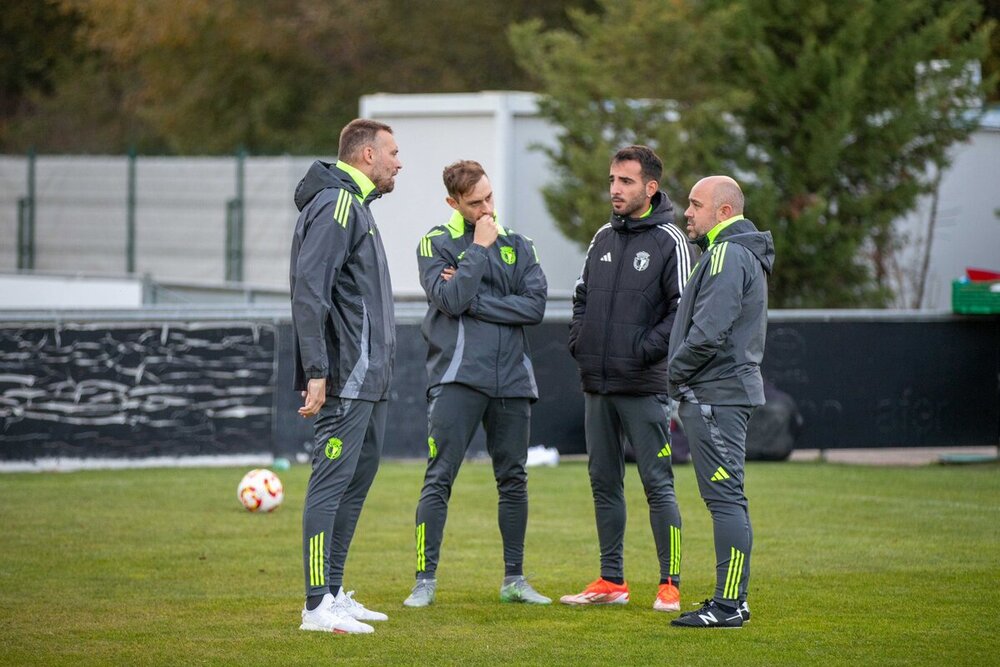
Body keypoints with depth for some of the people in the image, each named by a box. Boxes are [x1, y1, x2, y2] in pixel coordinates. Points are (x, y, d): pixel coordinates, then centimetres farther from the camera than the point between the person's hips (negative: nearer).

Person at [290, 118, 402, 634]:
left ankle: (334, 593, 20)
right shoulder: (335, 204, -13)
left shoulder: (354, 205, 20)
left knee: (358, 479, 14)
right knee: (332, 481, -10)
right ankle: (318, 606, -11)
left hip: (367, 380, 11)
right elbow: (310, 291, -21)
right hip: (345, 379, -11)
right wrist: (316, 372, -26)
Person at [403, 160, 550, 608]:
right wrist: (480, 247, -9)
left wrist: (474, 301, -9)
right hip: (457, 376, -4)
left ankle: (514, 579, 17)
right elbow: (450, 300, -14)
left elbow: (535, 305, -2)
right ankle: (425, 580, -5)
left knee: (513, 480, 8)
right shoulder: (437, 244, 3)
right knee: (439, 479, -8)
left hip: (511, 378, 4)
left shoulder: (518, 245, 12)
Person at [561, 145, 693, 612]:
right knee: (604, 482, 10)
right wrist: (578, 340, 7)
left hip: (643, 386, -7)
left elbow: (683, 309, -11)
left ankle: (669, 584, -1)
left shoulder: (669, 241, -6)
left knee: (658, 484, -5)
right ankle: (611, 582, 17)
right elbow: (583, 296, 22)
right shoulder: (603, 238, 14)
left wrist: (647, 349, -17)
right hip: (596, 383, 7)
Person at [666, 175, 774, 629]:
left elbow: (708, 332, -24)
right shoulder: (739, 253, 20)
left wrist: (675, 372, -8)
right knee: (728, 498, 12)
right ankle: (733, 600, 16)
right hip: (729, 391, 11)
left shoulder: (728, 255, -14)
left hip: (714, 395, -11)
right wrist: (684, 388, 18)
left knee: (724, 497, -11)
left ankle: (727, 606, -12)